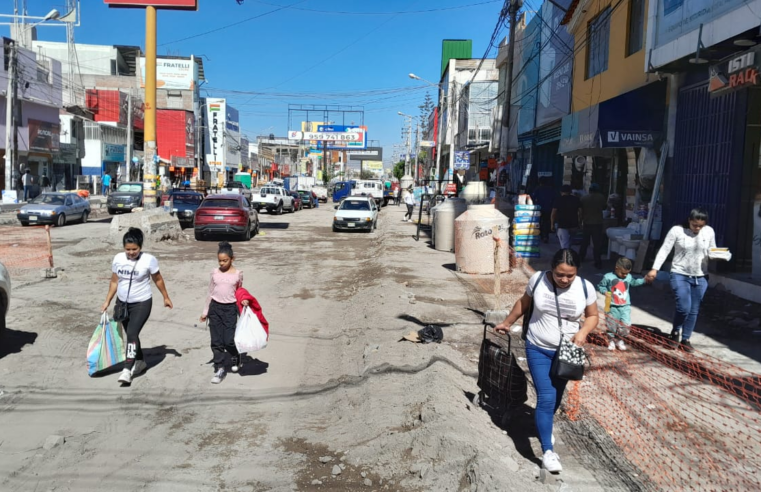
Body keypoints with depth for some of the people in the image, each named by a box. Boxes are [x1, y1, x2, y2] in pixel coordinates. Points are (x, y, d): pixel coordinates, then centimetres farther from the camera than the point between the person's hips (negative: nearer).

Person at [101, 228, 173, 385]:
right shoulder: (118, 259, -3)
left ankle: (127, 369, -15)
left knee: (132, 333, -16)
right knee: (130, 334, 15)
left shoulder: (149, 260, -14)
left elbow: (158, 279, -1)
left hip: (142, 303, -5)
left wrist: (166, 297, 6)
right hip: (122, 303, 5)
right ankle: (140, 362, 33)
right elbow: (114, 282, 8)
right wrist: (107, 301, 8)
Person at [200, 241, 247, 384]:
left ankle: (235, 356, 26)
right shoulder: (215, 272, 3)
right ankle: (219, 369, 15)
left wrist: (243, 300, -12)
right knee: (216, 341, 4)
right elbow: (210, 292, 10)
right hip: (215, 308, 3)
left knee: (229, 341, -7)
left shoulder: (238, 273, -3)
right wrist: (205, 311, 12)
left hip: (230, 309, -2)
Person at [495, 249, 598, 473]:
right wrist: (507, 322, 13)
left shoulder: (585, 287, -13)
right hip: (538, 349, -2)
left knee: (556, 397, 18)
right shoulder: (537, 279, -14)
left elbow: (592, 316, 1)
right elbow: (523, 303, 4)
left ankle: (544, 424, 48)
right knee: (546, 397, -11)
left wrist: (583, 332, -19)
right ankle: (547, 451, -4)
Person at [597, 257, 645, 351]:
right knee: (611, 325, 7)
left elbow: (634, 282, 23)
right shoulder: (608, 277, -11)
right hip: (613, 306, -3)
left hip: (625, 306, 3)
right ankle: (611, 340, 28)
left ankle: (619, 340, 22)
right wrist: (605, 292, -19)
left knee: (626, 325, 0)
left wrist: (644, 280, 14)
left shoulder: (629, 277, 4)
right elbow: (600, 286, -2)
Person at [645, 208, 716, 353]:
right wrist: (655, 269, -16)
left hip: (700, 277, 4)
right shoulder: (677, 230, -10)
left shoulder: (709, 231, 0)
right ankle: (675, 333, 15)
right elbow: (664, 250, -9)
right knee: (684, 307, -13)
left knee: (694, 310, 8)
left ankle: (686, 340, 22)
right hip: (680, 275, -3)